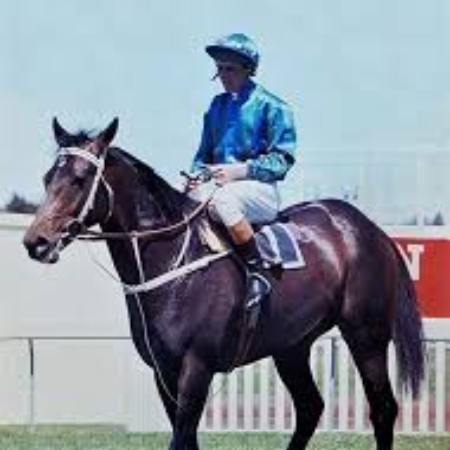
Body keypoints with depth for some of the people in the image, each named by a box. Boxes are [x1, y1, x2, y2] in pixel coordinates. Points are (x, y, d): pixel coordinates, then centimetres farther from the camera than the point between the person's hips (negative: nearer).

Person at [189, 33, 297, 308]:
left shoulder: (271, 106, -3)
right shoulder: (218, 105, 17)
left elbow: (282, 159, -8)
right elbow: (205, 152, 25)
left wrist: (239, 171, -18)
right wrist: (198, 173, 2)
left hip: (259, 190, -7)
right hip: (220, 184, 7)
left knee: (222, 200, -38)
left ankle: (258, 276, -30)